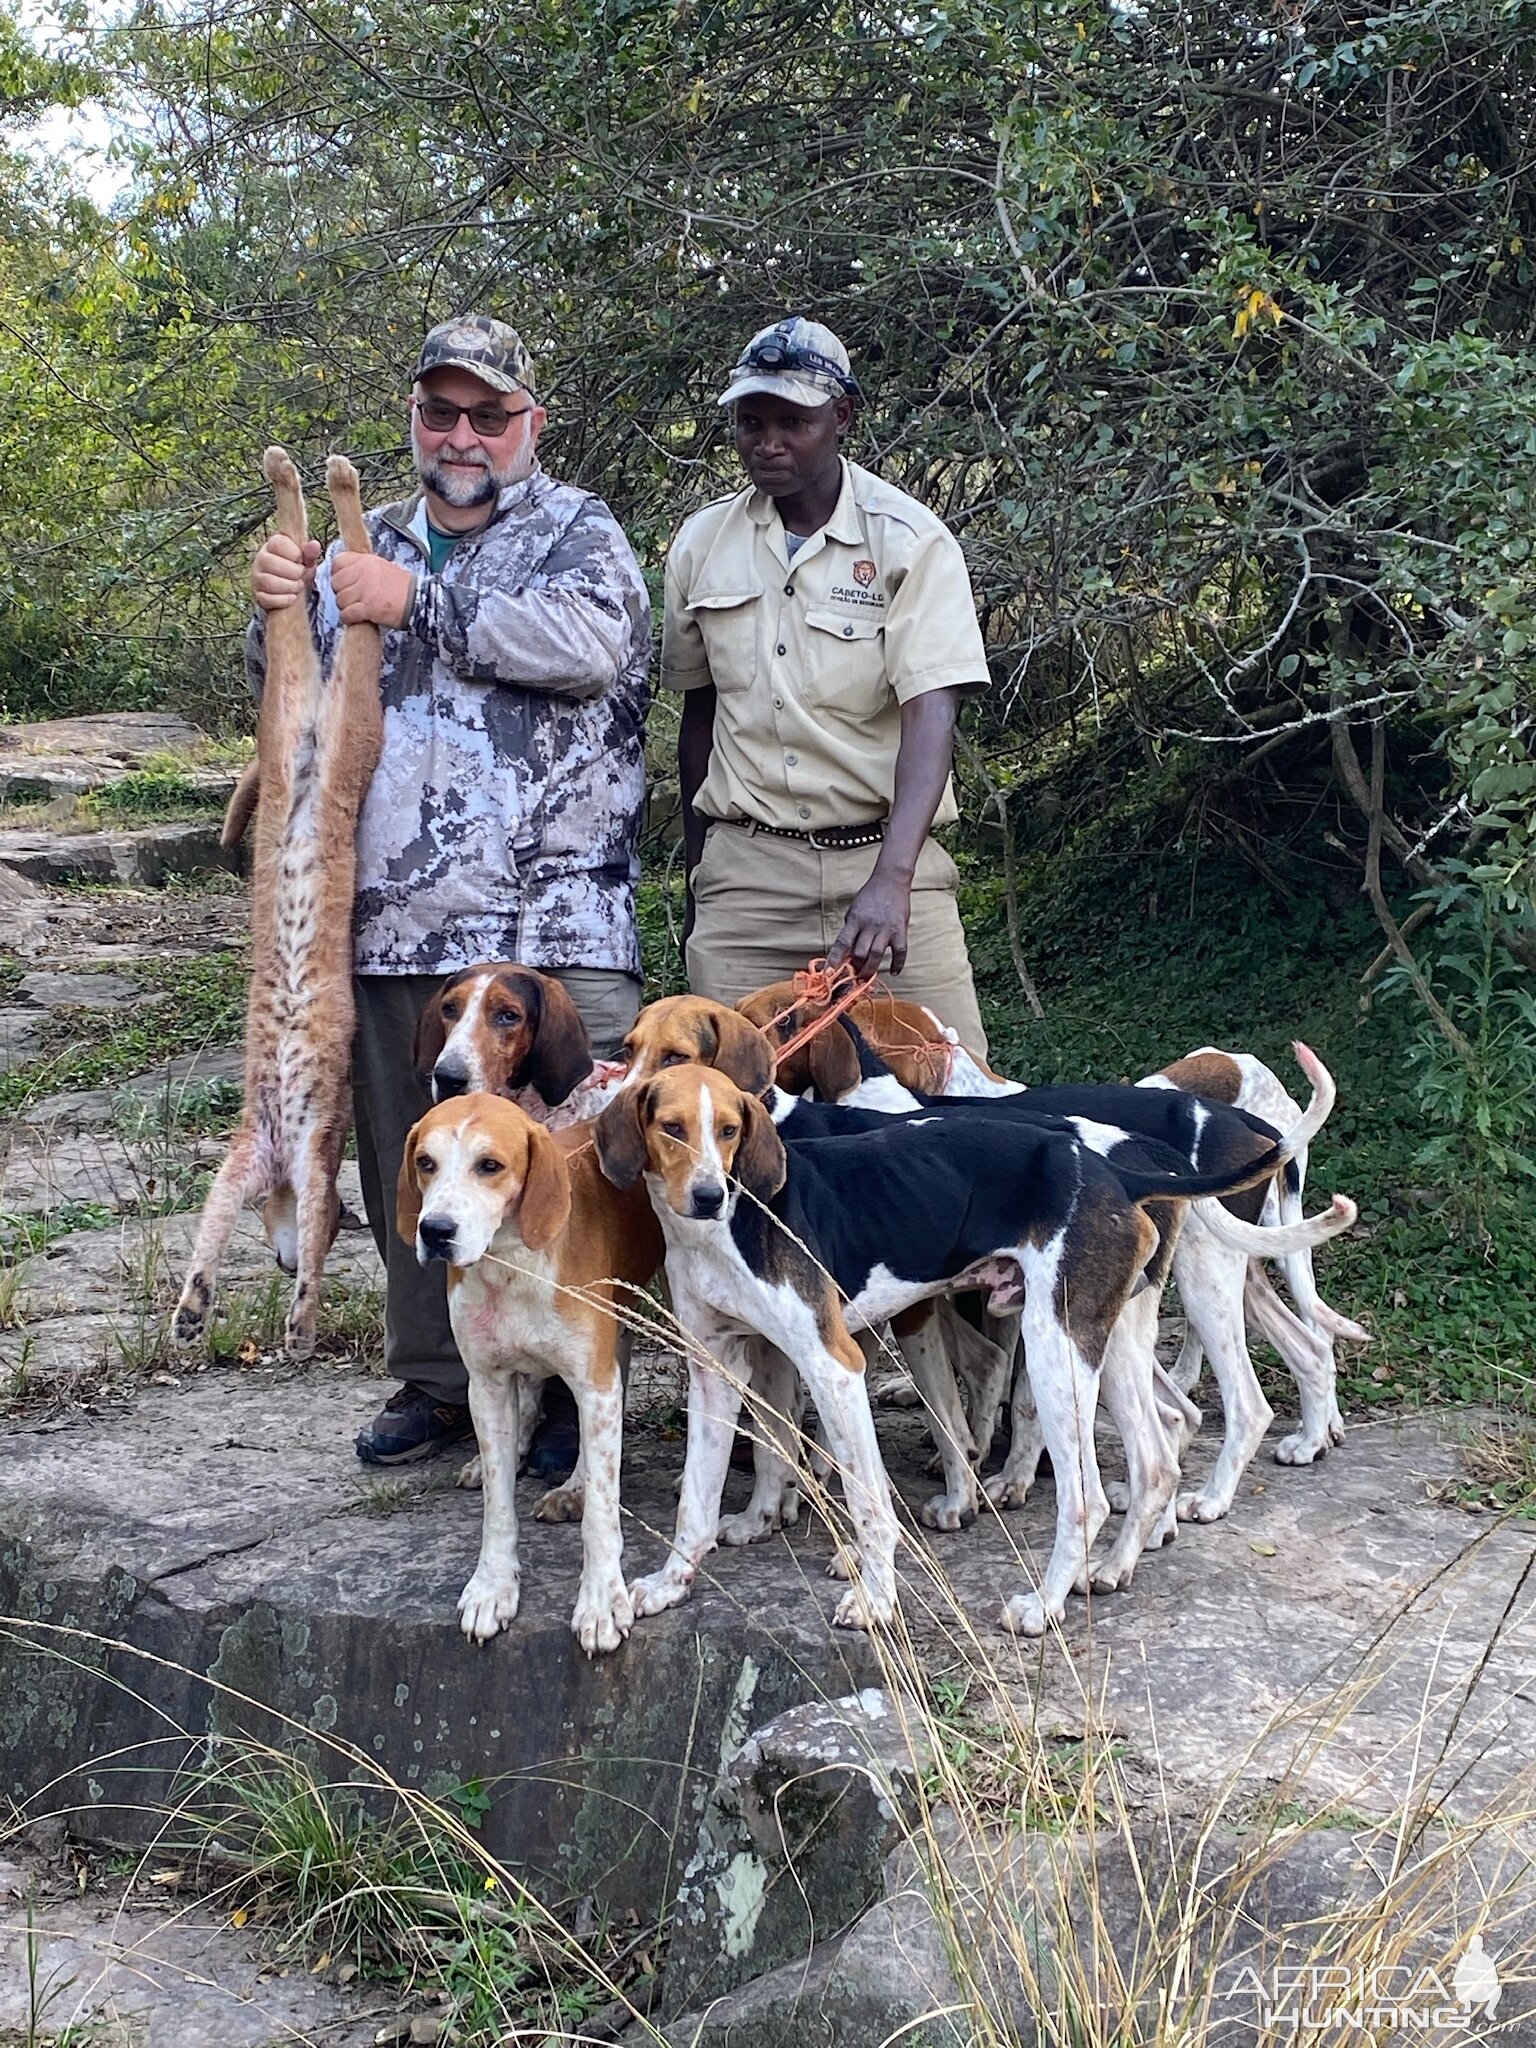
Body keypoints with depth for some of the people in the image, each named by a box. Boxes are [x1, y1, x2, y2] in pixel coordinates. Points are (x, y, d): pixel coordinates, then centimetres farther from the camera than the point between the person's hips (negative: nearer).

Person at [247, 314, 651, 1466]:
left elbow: (593, 642, -17)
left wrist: (419, 605, -13)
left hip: (552, 927, -5)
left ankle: (573, 1390, 10)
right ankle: (436, 1381, 25)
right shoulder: (368, 547, 20)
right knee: (409, 1166, 11)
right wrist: (281, 613, 0)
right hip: (393, 922, 5)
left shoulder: (577, 533, 5)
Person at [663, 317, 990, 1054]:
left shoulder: (910, 540, -5)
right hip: (745, 871, 3)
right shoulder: (701, 542, 7)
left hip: (882, 856, -2)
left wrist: (889, 879, -30)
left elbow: (930, 714, -16)